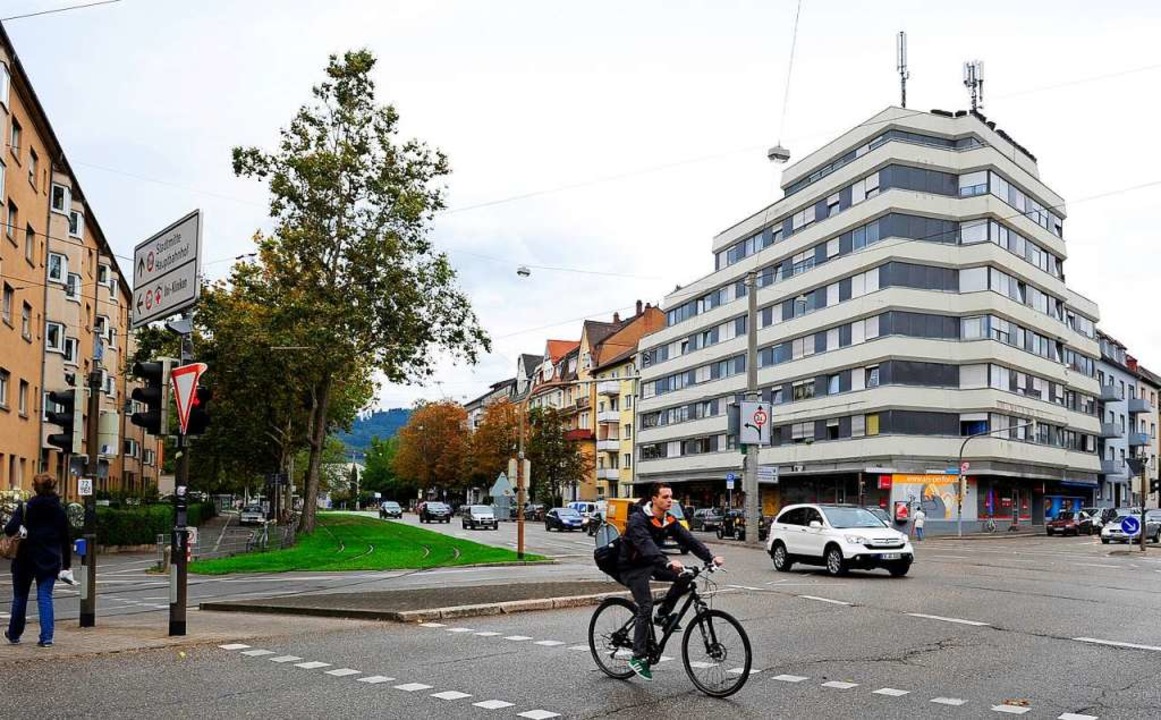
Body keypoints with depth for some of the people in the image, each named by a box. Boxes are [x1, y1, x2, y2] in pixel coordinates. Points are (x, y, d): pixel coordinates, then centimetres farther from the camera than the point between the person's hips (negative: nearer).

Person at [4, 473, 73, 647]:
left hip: (26, 560, -2)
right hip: (50, 561, 2)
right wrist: (66, 565, 12)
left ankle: (14, 634, 30)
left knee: (20, 597, 15)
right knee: (45, 597, 3)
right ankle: (46, 637, -7)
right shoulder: (60, 512, 1)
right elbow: (65, 540, 5)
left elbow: (10, 530, -21)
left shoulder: (26, 508, -9)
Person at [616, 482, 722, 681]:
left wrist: (711, 557, -24)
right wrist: (668, 562, -55)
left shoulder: (669, 520, -1)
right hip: (632, 568, -7)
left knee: (686, 574, -13)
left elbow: (688, 540, -10)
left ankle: (663, 614, 3)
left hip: (650, 564, 7)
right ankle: (638, 657, -11)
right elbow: (646, 546, -40)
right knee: (646, 607, -20)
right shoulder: (638, 519, -23)